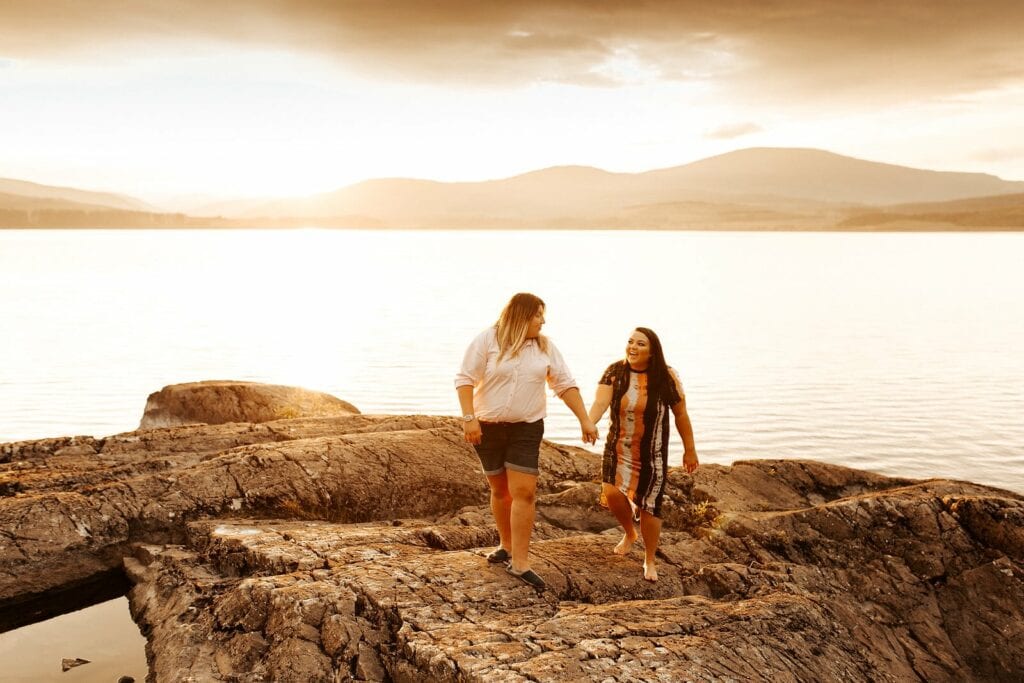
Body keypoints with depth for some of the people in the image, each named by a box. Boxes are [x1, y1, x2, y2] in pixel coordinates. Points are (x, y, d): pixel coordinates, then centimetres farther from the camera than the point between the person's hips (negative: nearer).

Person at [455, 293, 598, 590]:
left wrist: (585, 420, -1)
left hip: (526, 428, 1)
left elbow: (566, 385, 4)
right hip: (488, 426, -1)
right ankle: (507, 546, 31)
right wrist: (468, 418, -18)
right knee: (500, 490, 11)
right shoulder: (488, 340, -8)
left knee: (523, 492, -9)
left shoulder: (545, 346, 2)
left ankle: (520, 563, -5)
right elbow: (465, 378, -9)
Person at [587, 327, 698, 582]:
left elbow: (681, 414, -1)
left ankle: (650, 561, 25)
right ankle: (629, 532, 21)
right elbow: (600, 402, -23)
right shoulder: (615, 372, -9)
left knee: (649, 506, 2)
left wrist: (690, 450, 4)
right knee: (611, 493, -14)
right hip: (619, 447, 1)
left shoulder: (666, 377, -10)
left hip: (652, 453, -1)